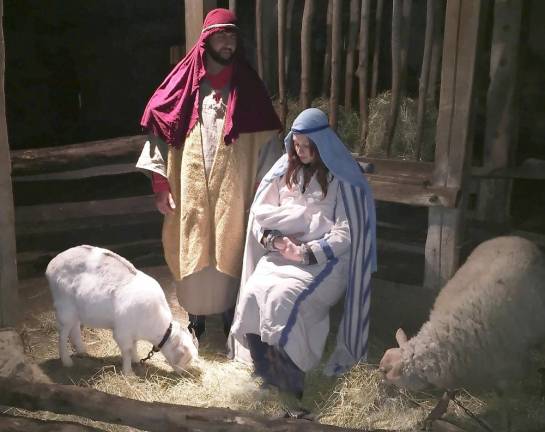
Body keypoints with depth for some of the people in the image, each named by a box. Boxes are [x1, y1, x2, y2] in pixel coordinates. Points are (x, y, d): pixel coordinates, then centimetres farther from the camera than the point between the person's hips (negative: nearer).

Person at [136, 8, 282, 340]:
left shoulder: (247, 86, 2)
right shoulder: (184, 83, 0)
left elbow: (266, 139, 1)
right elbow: (160, 129, 0)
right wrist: (161, 184, -6)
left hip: (232, 191, 0)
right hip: (190, 190, 0)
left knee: (228, 253, 9)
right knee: (192, 253, 8)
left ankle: (230, 316, 26)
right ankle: (195, 317, 25)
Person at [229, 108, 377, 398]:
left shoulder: (343, 179, -5)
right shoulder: (286, 169, 10)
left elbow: (346, 234, -11)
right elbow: (260, 212, 8)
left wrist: (306, 252, -20)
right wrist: (273, 239, -12)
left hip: (324, 258, -4)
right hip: (281, 253, 5)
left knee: (283, 299, -31)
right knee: (253, 293, -25)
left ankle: (290, 384, -12)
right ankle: (267, 374, -7)